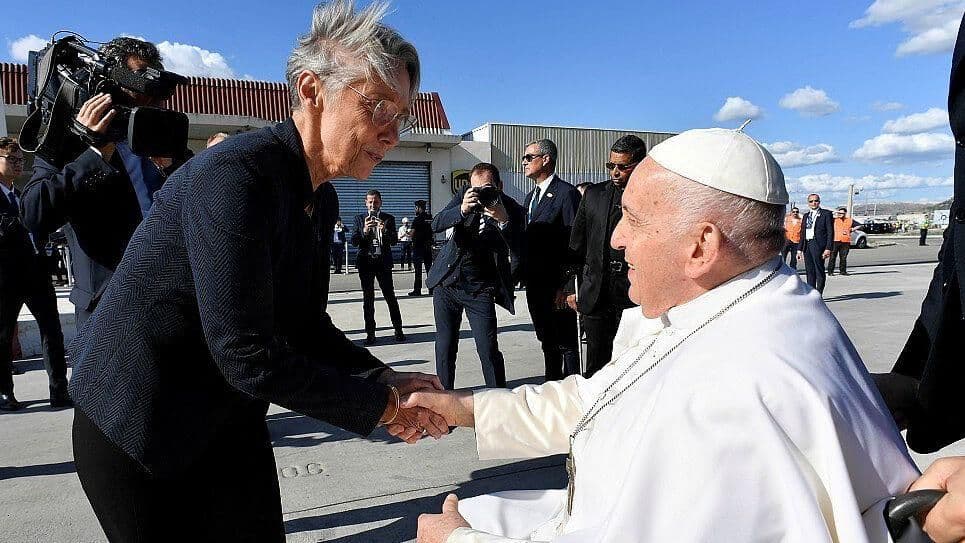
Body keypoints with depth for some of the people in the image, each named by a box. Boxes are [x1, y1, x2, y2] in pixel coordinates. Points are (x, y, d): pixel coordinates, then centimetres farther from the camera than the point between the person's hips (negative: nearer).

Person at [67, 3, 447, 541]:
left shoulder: (301, 193, 2)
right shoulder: (236, 172, -26)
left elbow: (309, 328, 6)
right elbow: (248, 355, -30)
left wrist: (386, 378, -9)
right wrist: (380, 404, -20)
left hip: (228, 422, 8)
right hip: (139, 428, -7)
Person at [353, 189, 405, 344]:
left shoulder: (388, 219, 7)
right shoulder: (360, 218, 9)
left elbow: (394, 240, -2)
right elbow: (354, 241, 1)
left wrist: (384, 231, -21)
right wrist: (364, 231, -18)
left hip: (383, 261, -1)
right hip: (366, 262, 1)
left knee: (390, 296, -2)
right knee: (368, 298, 3)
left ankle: (398, 330, 7)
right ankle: (370, 333, 8)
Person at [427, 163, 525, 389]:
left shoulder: (513, 210, -10)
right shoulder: (466, 195, -3)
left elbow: (518, 250, -21)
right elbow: (436, 225, -11)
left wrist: (503, 221, -35)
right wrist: (462, 209, -28)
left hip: (480, 289, -3)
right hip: (446, 282, 3)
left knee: (488, 350, -6)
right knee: (445, 345, 10)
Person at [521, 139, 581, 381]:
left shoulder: (566, 193, -9)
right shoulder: (530, 197, 18)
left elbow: (574, 243, -15)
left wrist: (565, 287, -18)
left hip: (557, 287, -8)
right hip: (535, 284, 8)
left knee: (566, 344, 0)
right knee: (547, 343, 17)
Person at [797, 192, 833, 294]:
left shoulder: (826, 214, 1)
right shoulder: (806, 216, 19)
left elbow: (830, 232, -5)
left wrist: (828, 248, -13)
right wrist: (800, 249, 13)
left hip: (818, 245, -6)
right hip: (807, 245, 6)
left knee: (819, 271, -3)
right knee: (809, 271, 8)